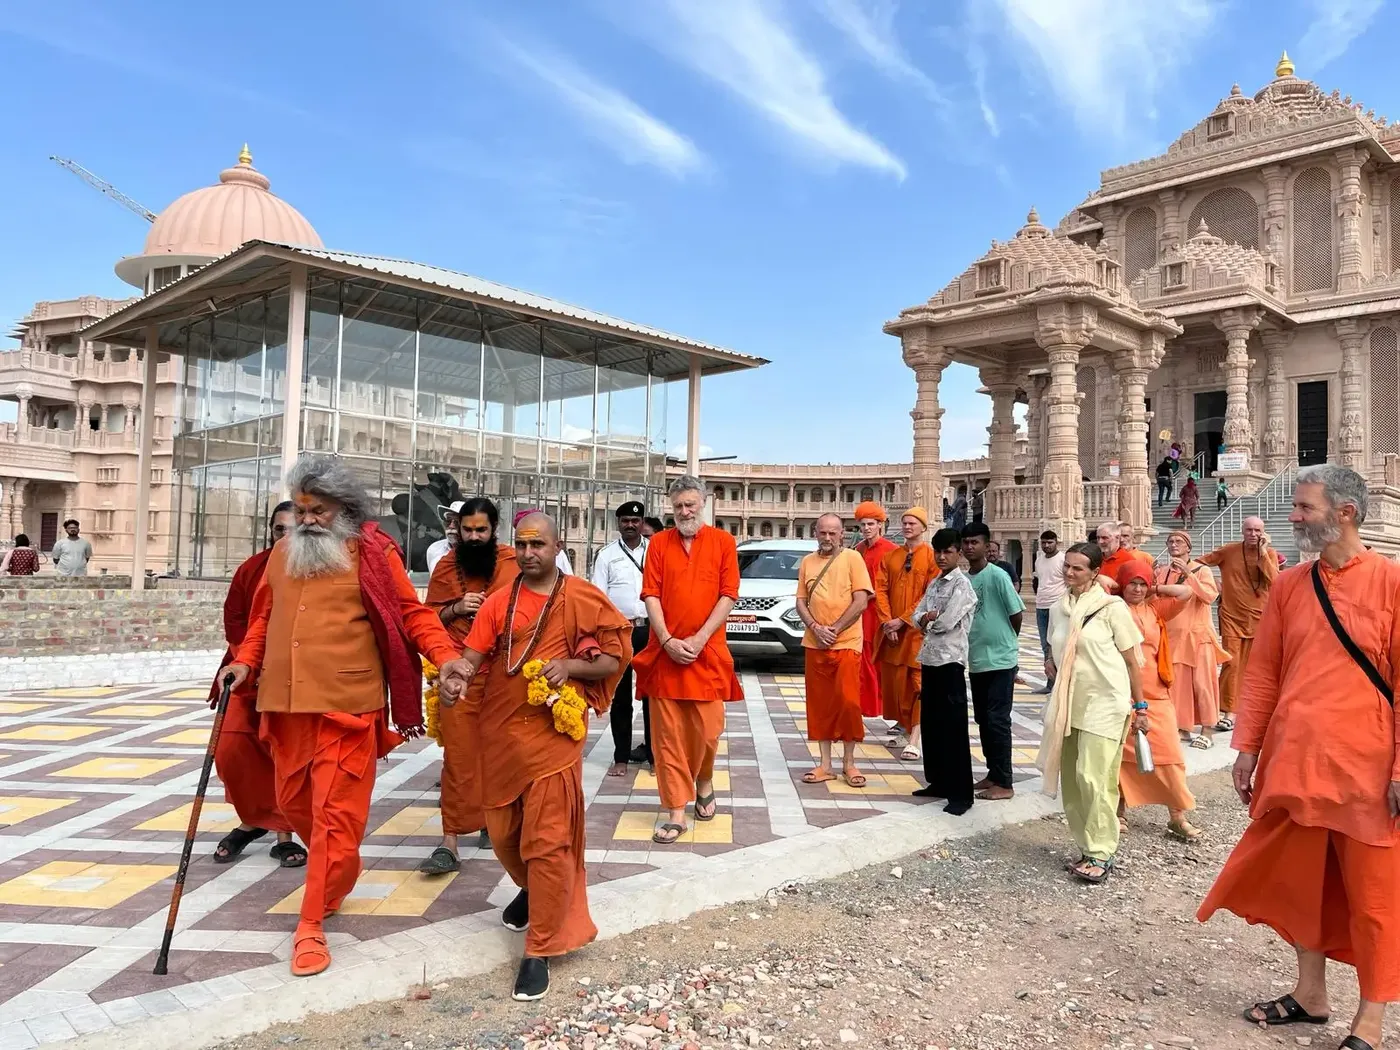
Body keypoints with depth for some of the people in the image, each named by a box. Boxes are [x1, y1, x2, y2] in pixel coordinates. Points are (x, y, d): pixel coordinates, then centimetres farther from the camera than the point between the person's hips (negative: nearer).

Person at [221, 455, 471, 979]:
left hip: (346, 704, -6)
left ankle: (311, 924, 8)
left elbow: (412, 613, -4)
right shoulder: (283, 553, 12)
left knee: (335, 812, -3)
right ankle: (339, 871, 43)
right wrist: (245, 661, 7)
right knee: (293, 802, 18)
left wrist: (445, 655, -18)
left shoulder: (373, 553, -4)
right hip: (286, 702, 6)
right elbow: (264, 616, 21)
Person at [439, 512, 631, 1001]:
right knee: (503, 833, 17)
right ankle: (531, 891, 48)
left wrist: (571, 666, -19)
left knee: (547, 841, -6)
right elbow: (473, 654, -2)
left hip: (552, 733, -4)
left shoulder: (583, 599, -4)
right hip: (500, 731, 4)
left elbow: (614, 660, -2)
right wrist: (455, 675, -24)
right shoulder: (499, 602, 5)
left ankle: (539, 950, 7)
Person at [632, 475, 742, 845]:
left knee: (707, 730, 4)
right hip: (665, 652, 1)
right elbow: (651, 595, 1)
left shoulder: (722, 541, 3)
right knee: (668, 735, 1)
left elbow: (728, 596, -3)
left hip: (708, 652, -1)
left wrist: (699, 639, -11)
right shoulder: (659, 542, 6)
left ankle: (704, 783, 34)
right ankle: (676, 812, 9)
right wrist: (668, 641, -11)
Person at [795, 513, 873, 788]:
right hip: (814, 644, 4)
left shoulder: (852, 558, -2)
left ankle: (849, 763, 12)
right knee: (819, 704, 7)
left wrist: (835, 629, -12)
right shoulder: (807, 562, 10)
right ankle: (825, 764, 15)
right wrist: (816, 628, -8)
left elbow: (861, 601, -8)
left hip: (846, 643, -4)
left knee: (848, 702, -3)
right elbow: (801, 602, 8)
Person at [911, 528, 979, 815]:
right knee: (930, 724, 13)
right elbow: (917, 616, 11)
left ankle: (961, 793, 1)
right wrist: (929, 618, -10)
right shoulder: (933, 583, 16)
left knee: (954, 727, -5)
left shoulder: (962, 584, -9)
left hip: (950, 661, -8)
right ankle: (938, 782, 24)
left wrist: (929, 619, 1)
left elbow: (947, 622, -18)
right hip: (929, 659, 8)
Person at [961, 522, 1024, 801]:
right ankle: (993, 774, 25)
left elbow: (1017, 614, -7)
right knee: (982, 719, 13)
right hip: (976, 660, 7)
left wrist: (1005, 641, 6)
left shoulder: (998, 576, -13)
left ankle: (1004, 783, 5)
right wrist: (980, 639, 8)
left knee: (998, 720, -4)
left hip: (1001, 660, -6)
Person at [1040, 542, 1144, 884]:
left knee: (1093, 778, -10)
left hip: (1104, 703, -6)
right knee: (1071, 779, 8)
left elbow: (1131, 660, -3)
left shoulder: (1111, 607, -7)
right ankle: (1087, 847, 21)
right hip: (1069, 703, 6)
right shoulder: (1059, 609, 9)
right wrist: (1052, 662, 6)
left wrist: (1140, 705, -3)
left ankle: (1101, 853, 3)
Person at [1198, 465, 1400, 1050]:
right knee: (1301, 883, 16)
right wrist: (1247, 747, 6)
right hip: (1291, 764, 5)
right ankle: (1310, 993, 34)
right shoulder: (1288, 585, 6)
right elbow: (1263, 672, 9)